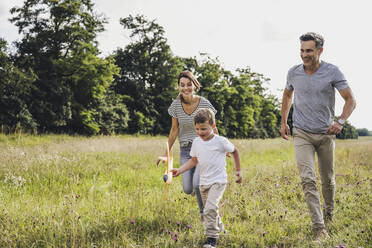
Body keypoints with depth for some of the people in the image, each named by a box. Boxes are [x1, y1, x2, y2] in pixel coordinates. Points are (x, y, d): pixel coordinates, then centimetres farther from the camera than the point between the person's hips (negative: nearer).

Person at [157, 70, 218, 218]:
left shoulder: (204, 104, -11)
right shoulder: (176, 105, -4)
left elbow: (212, 128, 1)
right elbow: (174, 130, 4)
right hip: (185, 150, 3)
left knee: (197, 184, -21)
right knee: (187, 189, -3)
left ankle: (204, 211, 7)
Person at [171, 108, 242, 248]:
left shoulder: (220, 141, -12)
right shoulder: (196, 142, 3)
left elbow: (234, 151, 5)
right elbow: (193, 161, 12)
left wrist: (238, 170, 10)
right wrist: (180, 170, -2)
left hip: (218, 181, -6)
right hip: (204, 182, 6)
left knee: (210, 209, -23)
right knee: (210, 210, 18)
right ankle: (219, 228, 43)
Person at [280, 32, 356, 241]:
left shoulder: (332, 72, -9)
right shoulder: (294, 73, 0)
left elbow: (351, 100, -8)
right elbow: (287, 95, 20)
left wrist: (340, 121, -24)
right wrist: (283, 122, 15)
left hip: (325, 134, -1)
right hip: (302, 134, 1)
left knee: (328, 179, 12)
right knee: (308, 179, -13)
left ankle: (329, 212, 41)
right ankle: (319, 228, -12)